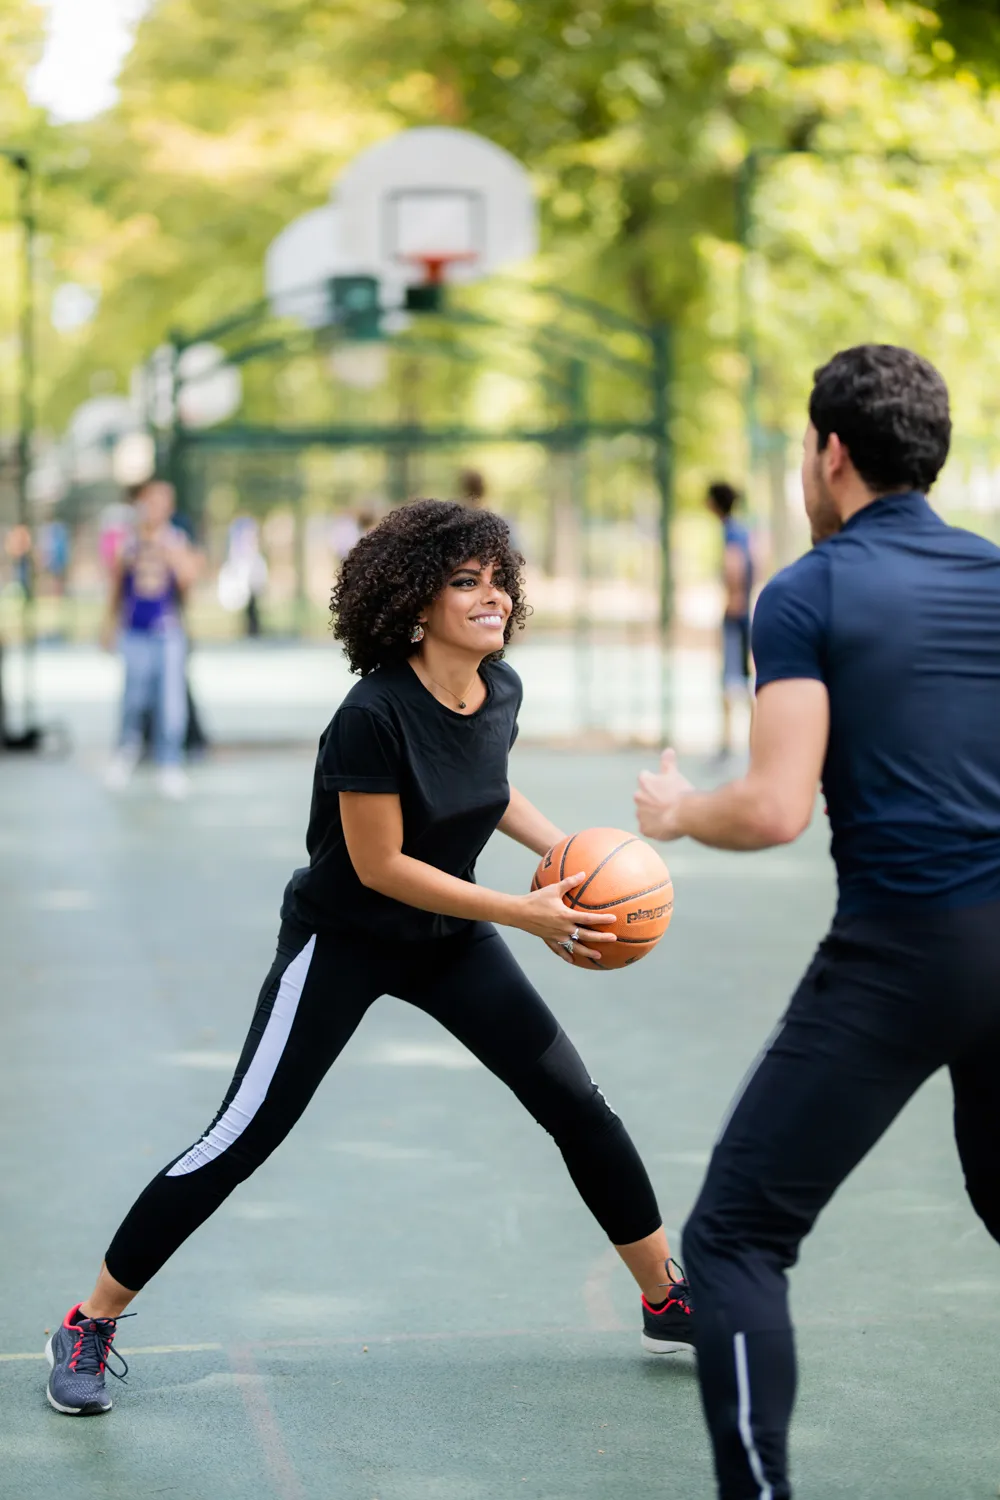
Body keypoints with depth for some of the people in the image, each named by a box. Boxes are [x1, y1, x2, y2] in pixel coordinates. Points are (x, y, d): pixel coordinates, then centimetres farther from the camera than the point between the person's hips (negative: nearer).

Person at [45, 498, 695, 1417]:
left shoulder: (501, 691, -8)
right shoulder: (375, 713, -29)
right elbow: (380, 866, -25)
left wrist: (563, 850, 0)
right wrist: (527, 914, -24)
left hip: (451, 937, 6)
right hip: (343, 943, -6)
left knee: (580, 1109, 4)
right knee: (241, 1141, -7)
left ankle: (671, 1303, 21)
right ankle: (89, 1327, 7)